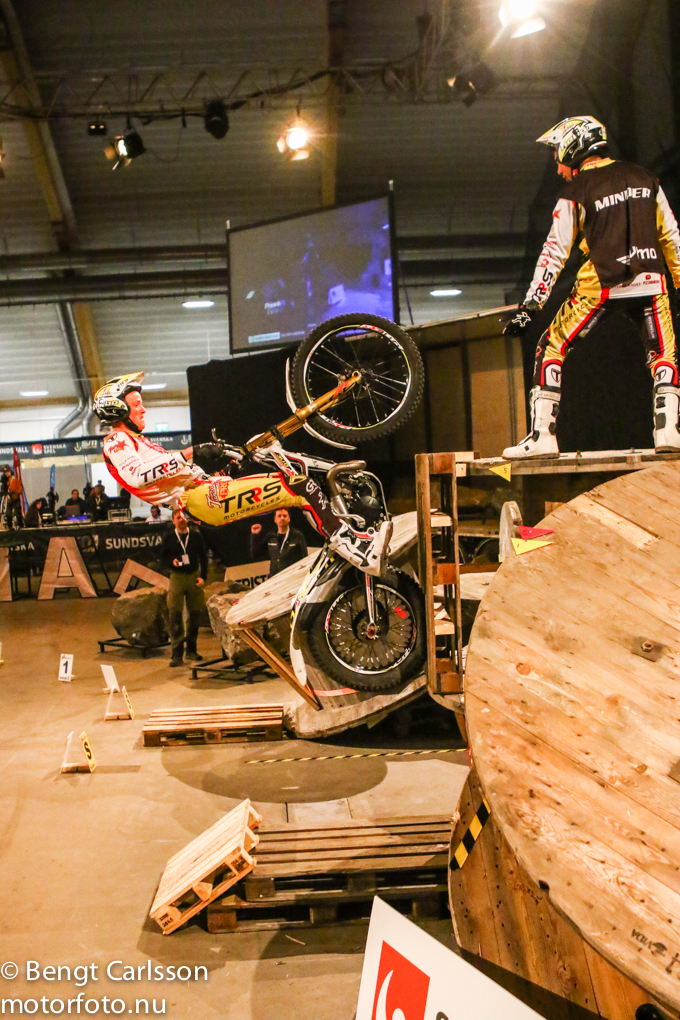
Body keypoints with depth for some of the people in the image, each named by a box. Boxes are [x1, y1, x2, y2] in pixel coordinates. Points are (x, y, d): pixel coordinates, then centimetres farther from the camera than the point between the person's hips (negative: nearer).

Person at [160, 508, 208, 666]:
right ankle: (177, 653, -4)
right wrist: (172, 562, -13)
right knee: (176, 615, -7)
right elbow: (163, 557, 9)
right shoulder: (169, 538, 4)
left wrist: (203, 576, 0)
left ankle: (191, 650, 20)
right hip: (177, 577, -2)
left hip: (194, 577, 2)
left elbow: (203, 557, 8)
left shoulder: (196, 535, 6)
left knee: (195, 613, 7)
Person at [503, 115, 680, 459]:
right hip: (650, 281, 4)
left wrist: (529, 306, -5)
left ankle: (542, 436, 1)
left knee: (552, 348, 8)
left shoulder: (576, 192, 0)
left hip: (601, 285, -4)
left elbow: (555, 252, -5)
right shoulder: (644, 178, 13)